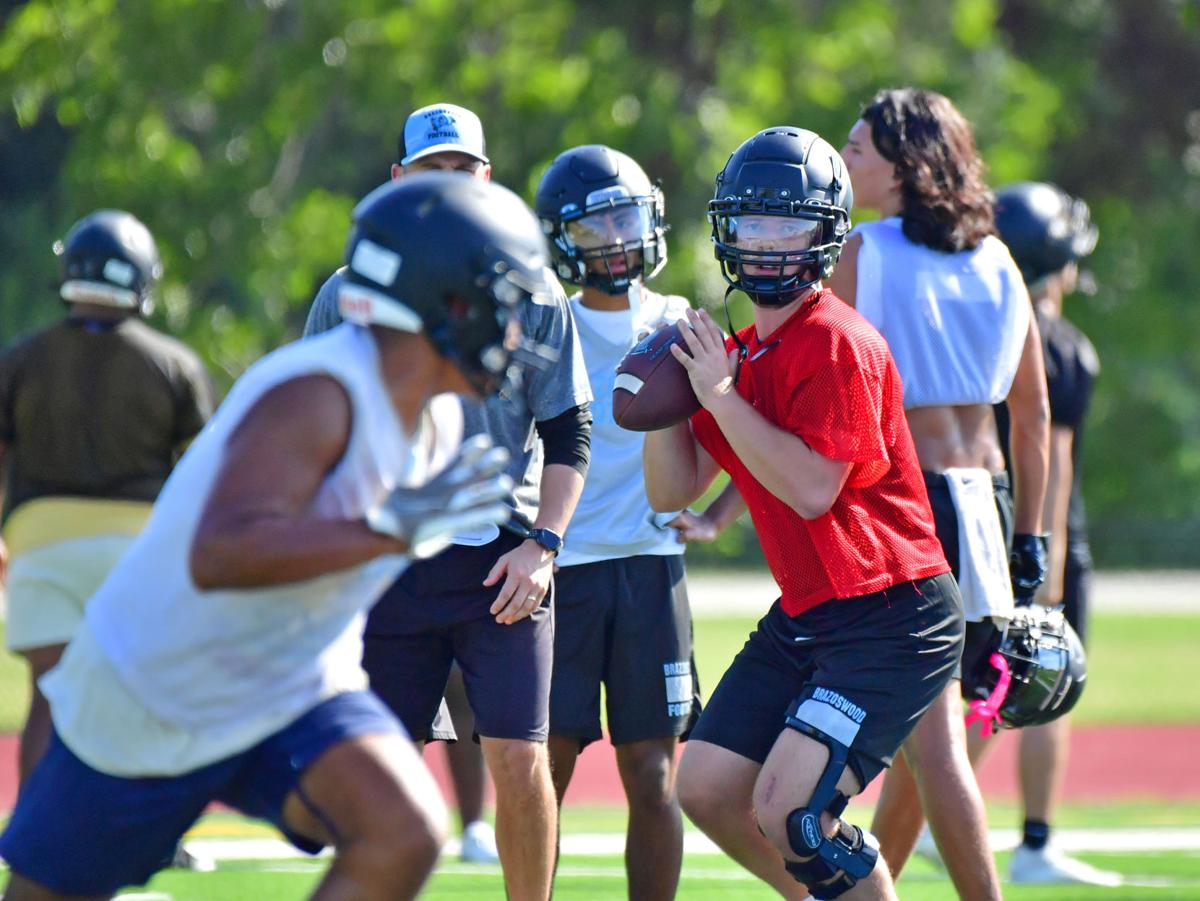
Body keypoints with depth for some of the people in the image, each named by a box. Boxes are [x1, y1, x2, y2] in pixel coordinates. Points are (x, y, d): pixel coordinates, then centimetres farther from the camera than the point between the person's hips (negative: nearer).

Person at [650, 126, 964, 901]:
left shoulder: (840, 345, -16)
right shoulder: (740, 355, 11)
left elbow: (812, 489, -23)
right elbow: (673, 492, 11)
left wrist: (720, 395, -19)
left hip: (892, 620, -9)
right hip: (804, 615, 9)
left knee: (789, 813, -19)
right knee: (708, 791, 8)